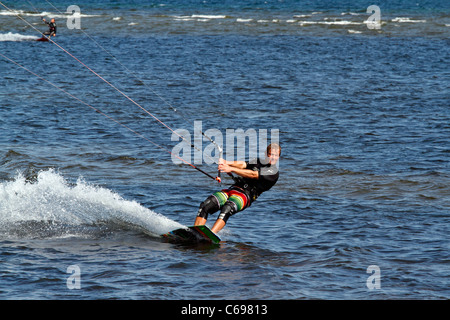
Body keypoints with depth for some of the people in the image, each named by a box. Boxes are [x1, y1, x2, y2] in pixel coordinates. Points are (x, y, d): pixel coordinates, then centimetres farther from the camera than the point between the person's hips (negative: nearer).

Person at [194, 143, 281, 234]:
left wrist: (231, 169, -21)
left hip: (246, 195, -6)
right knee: (205, 205, -16)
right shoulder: (258, 162, 21)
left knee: (227, 209, -36)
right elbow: (242, 165, 2)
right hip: (232, 189, 6)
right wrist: (226, 163, -19)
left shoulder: (274, 172, 1)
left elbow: (252, 175, -12)